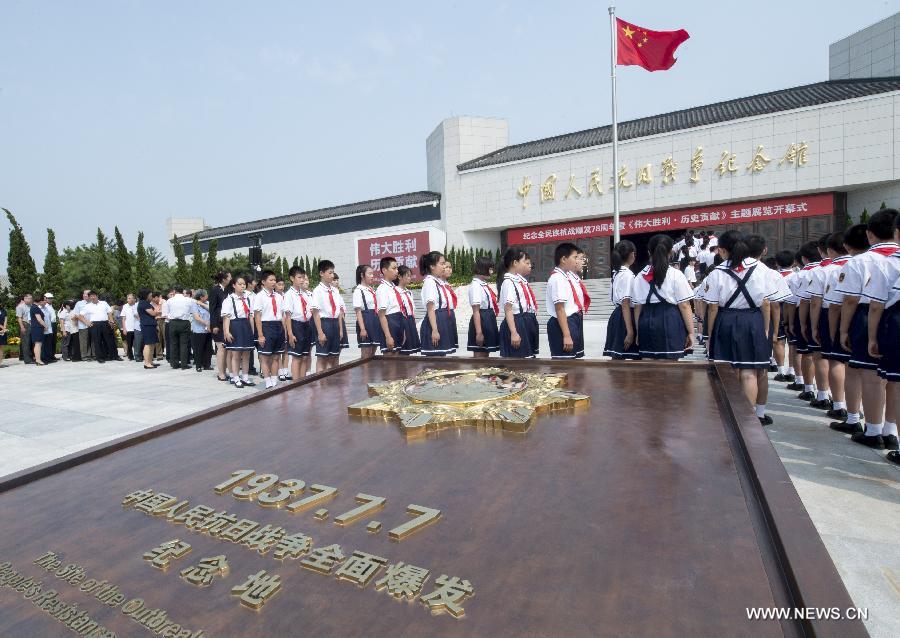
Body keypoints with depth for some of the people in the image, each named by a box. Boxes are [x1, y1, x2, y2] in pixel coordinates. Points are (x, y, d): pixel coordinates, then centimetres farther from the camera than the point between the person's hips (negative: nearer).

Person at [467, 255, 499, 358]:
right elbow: (476, 311, -20)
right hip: (481, 321, -9)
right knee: (479, 356, -2)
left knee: (486, 355, 14)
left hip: (489, 321, 9)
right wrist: (479, 332, -23)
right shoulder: (475, 285, -14)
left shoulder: (484, 284, 13)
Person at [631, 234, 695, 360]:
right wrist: (690, 332, 0)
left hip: (647, 322, 4)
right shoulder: (676, 275, -3)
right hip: (670, 322, -4)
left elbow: (637, 307, 9)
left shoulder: (640, 277, 8)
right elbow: (684, 306, -6)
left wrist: (638, 331, 15)